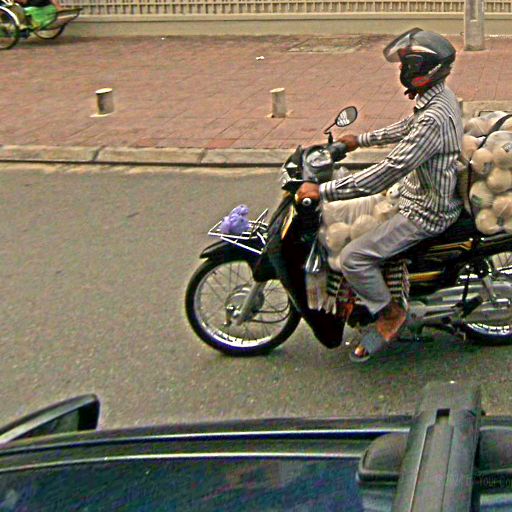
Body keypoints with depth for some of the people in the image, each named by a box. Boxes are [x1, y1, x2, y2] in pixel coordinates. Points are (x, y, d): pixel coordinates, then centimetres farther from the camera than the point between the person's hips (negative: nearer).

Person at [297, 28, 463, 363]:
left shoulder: (433, 119, -31)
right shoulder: (442, 96, 1)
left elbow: (388, 172, -35)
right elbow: (406, 129, 21)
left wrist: (323, 191, -33)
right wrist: (361, 140, 26)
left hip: (427, 213, -10)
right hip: (437, 195, 10)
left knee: (354, 258, -15)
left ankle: (389, 314, 4)